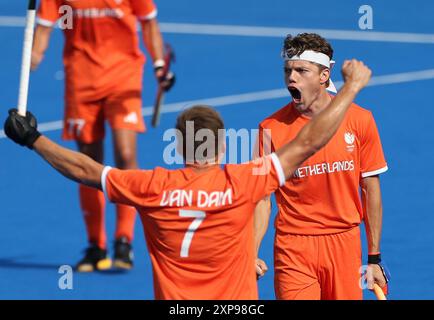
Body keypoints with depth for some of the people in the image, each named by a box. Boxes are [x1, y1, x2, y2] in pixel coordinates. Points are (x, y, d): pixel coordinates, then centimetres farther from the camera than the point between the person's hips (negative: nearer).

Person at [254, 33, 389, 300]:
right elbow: (262, 199, -2)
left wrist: (375, 258, 6)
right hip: (293, 246, -1)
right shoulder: (272, 128, -4)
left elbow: (371, 190, 5)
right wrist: (251, 255, -15)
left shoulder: (360, 120, -1)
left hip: (344, 245, 1)